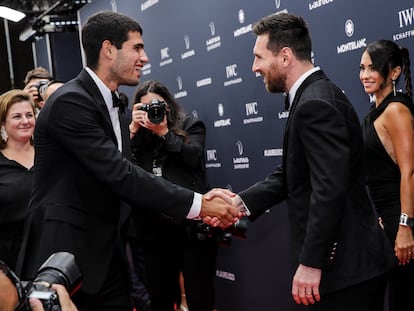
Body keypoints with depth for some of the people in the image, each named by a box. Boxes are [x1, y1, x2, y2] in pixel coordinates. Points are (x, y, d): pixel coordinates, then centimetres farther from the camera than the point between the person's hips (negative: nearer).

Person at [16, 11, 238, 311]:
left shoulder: (111, 104, 13)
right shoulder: (70, 102, -17)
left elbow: (124, 174, 8)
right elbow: (121, 175, -23)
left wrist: (198, 203, -3)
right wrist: (196, 203, -19)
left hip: (106, 255, 9)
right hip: (65, 256, -9)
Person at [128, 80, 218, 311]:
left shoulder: (190, 125, 8)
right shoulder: (138, 135, 14)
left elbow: (193, 156, -10)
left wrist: (163, 132, -11)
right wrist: (133, 130, -5)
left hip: (192, 222, -3)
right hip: (155, 227, 3)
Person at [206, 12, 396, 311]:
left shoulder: (316, 104, -20)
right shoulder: (315, 96, 12)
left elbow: (329, 190, -26)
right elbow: (290, 175, 10)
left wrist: (311, 262, -22)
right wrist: (241, 201, -2)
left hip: (345, 263, -10)